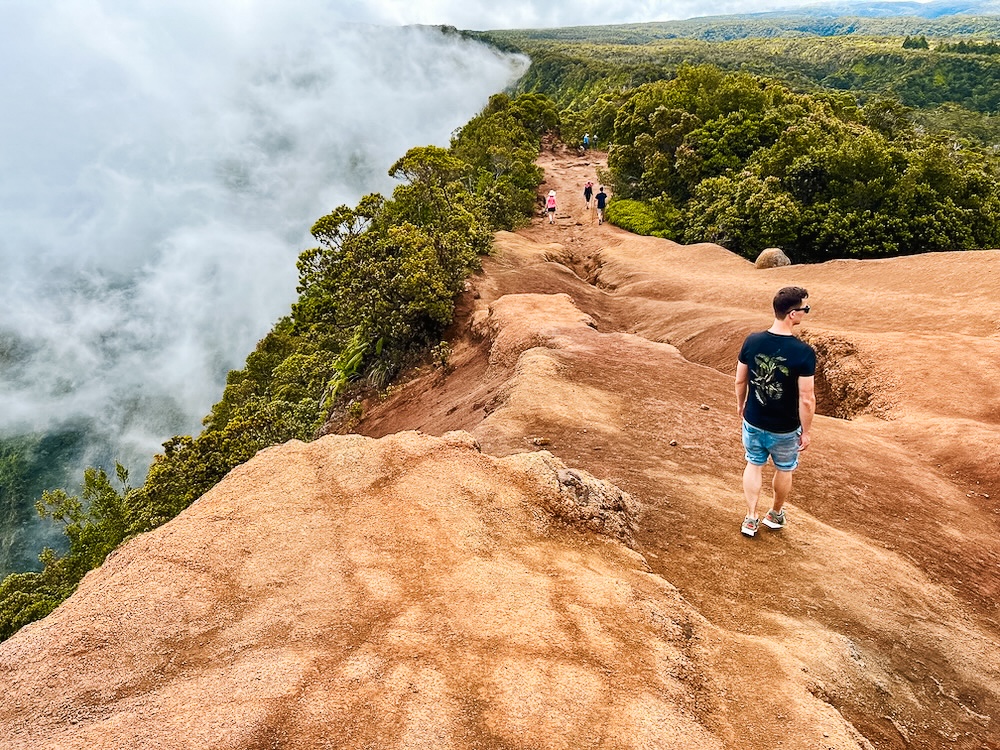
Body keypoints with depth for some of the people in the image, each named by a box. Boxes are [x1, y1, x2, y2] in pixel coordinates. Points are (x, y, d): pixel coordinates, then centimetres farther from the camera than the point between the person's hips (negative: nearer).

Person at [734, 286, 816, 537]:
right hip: (785, 429, -3)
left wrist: (741, 405, 17)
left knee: (754, 465, 23)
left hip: (753, 422, 3)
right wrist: (806, 431, -7)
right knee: (784, 470, 23)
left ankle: (751, 519, 29)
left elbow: (740, 380, -1)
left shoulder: (752, 341, -13)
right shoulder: (803, 352, -25)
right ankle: (775, 514, 43)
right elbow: (807, 399, -21)